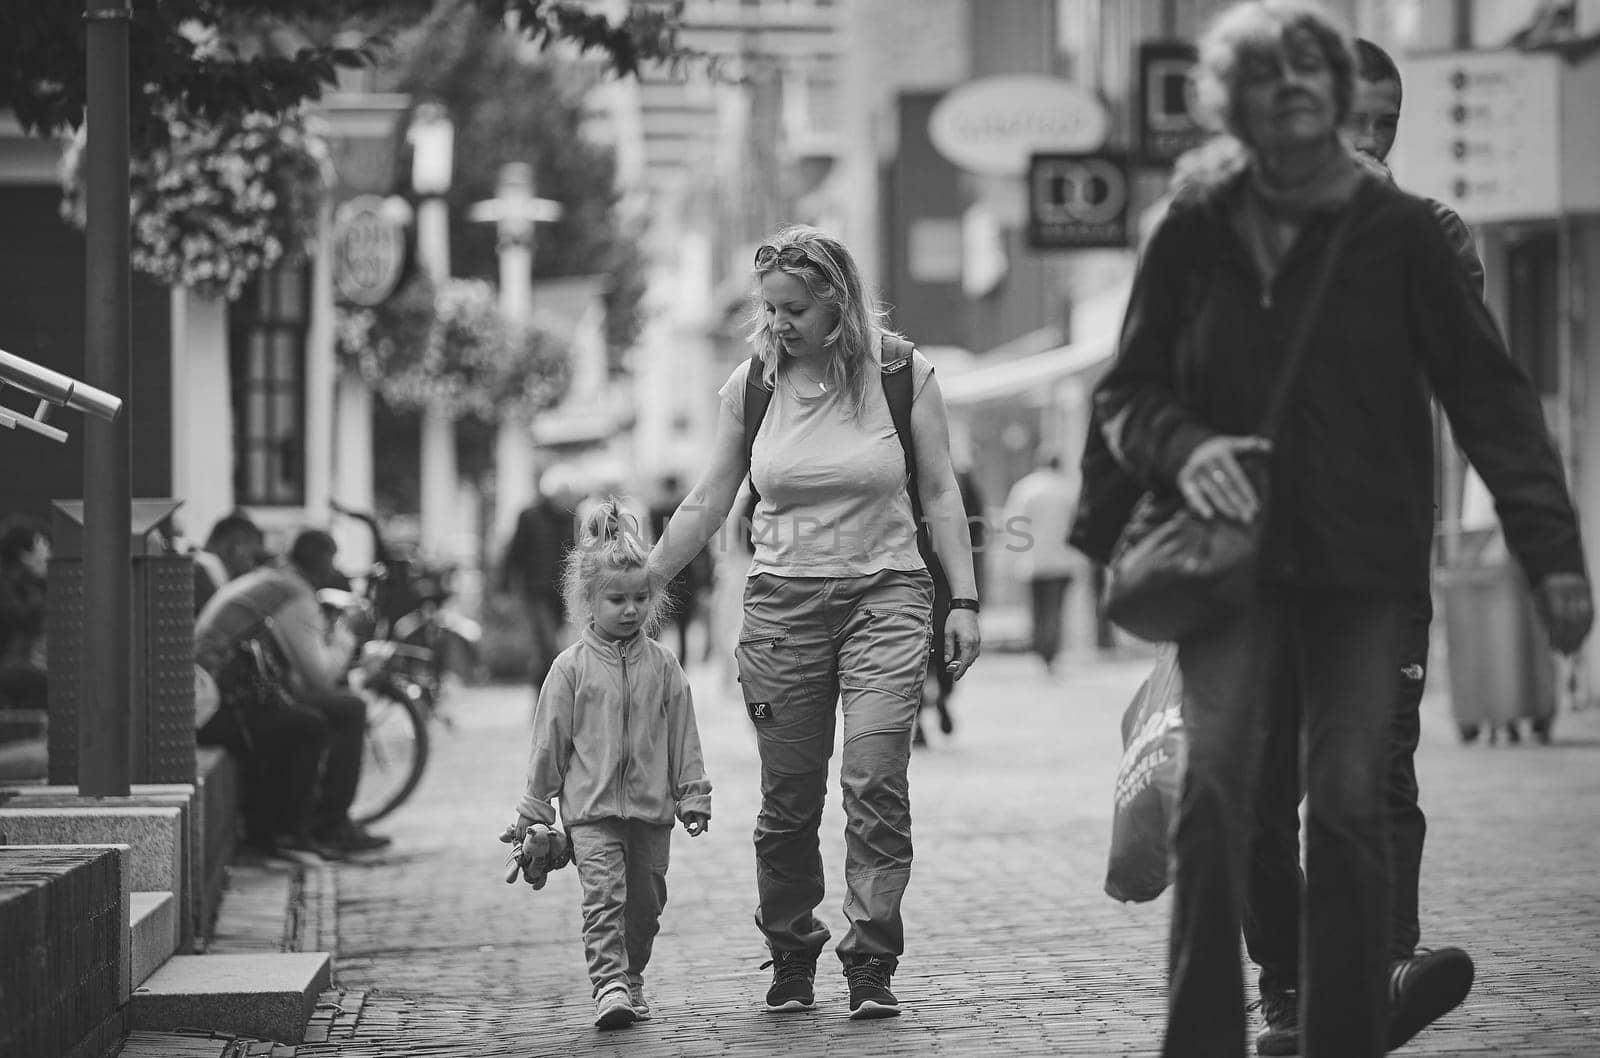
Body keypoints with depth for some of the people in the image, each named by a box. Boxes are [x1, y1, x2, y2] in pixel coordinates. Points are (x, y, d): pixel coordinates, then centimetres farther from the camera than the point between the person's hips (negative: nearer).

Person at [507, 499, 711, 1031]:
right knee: (603, 892, -15)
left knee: (645, 901, 10)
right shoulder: (572, 667, -1)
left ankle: (631, 978, 27)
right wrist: (533, 809, 4)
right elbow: (549, 739, 3)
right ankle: (609, 984, -20)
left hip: (651, 807, 3)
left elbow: (682, 734, 9)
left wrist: (693, 796, 6)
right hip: (591, 807, -3)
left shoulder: (662, 666, 4)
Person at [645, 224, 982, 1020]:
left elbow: (939, 493, 4)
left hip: (883, 595, -2)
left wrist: (963, 600, 0)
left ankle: (872, 964, -9)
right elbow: (707, 503, 9)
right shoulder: (750, 386, 2)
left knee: (875, 781, -14)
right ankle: (790, 959, 19)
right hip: (782, 601, 2)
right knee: (788, 800, 3)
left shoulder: (901, 373, -3)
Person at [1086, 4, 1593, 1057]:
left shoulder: (1400, 232, 1)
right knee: (1215, 789, -13)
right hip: (1234, 559, 1)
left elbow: (1488, 392, -1)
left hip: (1366, 567, 0)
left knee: (1351, 805, -2)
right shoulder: (1194, 237, 5)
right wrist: (1181, 447, -10)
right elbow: (1126, 393, 13)